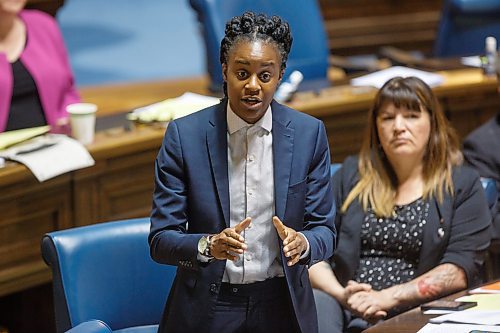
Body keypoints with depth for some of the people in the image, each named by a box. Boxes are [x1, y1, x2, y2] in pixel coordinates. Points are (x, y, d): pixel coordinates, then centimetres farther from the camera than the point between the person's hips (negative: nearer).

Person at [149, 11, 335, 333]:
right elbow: (161, 240, -9)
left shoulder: (309, 134, -5)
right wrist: (208, 246, -28)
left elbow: (325, 233, -1)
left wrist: (302, 243, -24)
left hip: (282, 307, 1)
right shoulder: (184, 135, -9)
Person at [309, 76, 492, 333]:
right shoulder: (351, 175, 17)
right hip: (344, 308, 3)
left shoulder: (463, 185, 9)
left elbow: (460, 270, -3)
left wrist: (387, 297, -14)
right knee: (314, 302, -34)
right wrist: (341, 295, -11)